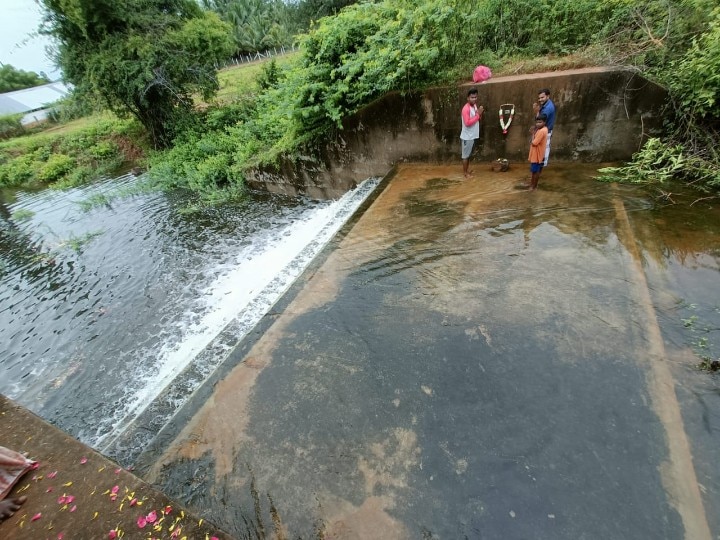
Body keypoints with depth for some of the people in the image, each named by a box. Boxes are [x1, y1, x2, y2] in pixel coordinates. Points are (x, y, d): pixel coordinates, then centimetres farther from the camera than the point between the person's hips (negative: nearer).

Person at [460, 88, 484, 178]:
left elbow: (479, 119, 16)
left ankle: (467, 170, 28)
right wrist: (477, 114, -23)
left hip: (472, 135, 9)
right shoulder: (466, 109, -19)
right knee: (465, 155, 2)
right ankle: (465, 172, 11)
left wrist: (480, 113, -5)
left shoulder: (475, 106, 8)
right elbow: (467, 123, -27)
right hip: (467, 136, -9)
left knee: (468, 154, 17)